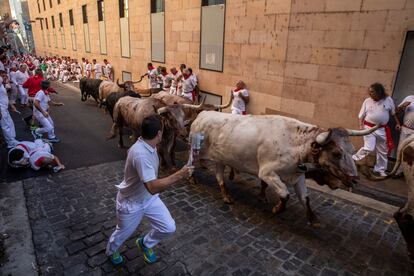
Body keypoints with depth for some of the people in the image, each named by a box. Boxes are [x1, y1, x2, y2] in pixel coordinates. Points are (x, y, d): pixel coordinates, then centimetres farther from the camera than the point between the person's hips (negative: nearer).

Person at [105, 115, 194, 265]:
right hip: (130, 202, -7)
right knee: (123, 233, 21)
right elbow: (153, 188, -42)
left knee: (169, 228, 3)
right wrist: (179, 175, -41)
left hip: (149, 198, 7)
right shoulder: (140, 154, -39)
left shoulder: (148, 145, -10)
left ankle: (145, 243, 34)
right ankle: (111, 251, 56)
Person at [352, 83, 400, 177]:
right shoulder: (367, 101, -4)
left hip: (382, 129, 3)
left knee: (383, 151, 12)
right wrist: (361, 126, -11)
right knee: (368, 148, -18)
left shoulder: (388, 100, -3)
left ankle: (380, 169, 27)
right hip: (369, 128, -3)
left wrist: (398, 123, 9)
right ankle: (353, 159, 0)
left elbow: (393, 113, 11)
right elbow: (361, 116, 0)